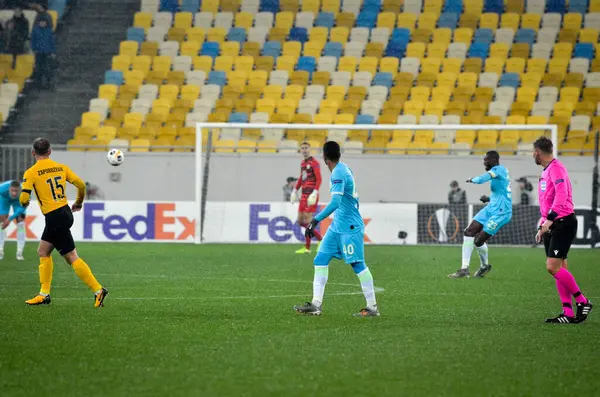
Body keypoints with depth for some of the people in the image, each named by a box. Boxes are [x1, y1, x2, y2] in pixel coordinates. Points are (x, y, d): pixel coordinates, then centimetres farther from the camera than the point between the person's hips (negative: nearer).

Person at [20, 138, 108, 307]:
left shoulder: (31, 173, -9)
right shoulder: (61, 167, 6)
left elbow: (24, 199, -16)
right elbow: (81, 185, 4)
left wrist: (24, 203, 9)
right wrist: (78, 203, 23)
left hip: (54, 218, -7)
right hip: (66, 212, 7)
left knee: (72, 257, -4)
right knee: (43, 252, 17)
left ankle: (98, 290, -8)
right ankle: (44, 294, 17)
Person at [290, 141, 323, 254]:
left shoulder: (314, 163, -9)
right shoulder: (303, 163, 15)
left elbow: (318, 179, -15)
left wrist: (315, 193, -25)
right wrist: (295, 190, 21)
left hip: (311, 195, -9)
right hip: (304, 194, 9)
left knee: (307, 220, -10)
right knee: (300, 221, 7)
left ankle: (307, 248, -5)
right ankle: (320, 239, 18)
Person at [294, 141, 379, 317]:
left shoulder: (339, 174, -19)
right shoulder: (343, 168, 10)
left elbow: (335, 202, -31)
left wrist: (316, 220, -33)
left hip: (349, 227, -10)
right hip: (338, 226, 10)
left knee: (358, 265, -5)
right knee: (320, 260, 5)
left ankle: (372, 307, 2)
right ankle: (316, 304, 3)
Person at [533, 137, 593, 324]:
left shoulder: (556, 168, -11)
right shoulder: (546, 171, 19)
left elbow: (562, 194, -25)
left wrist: (549, 220, -29)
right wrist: (542, 227, 23)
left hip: (563, 223, -10)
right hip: (553, 225, 10)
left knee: (553, 267, -15)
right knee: (559, 269, 5)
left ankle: (583, 302, -6)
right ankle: (568, 313, 5)